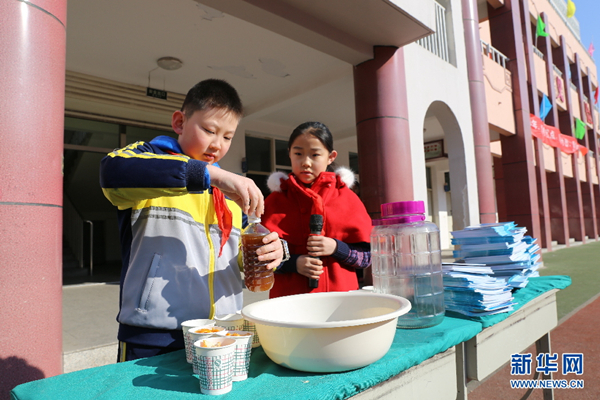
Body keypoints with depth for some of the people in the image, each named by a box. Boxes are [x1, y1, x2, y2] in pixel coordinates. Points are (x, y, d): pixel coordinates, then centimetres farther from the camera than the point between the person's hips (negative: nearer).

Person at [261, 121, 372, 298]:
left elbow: (367, 256, 3)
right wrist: (294, 263, -13)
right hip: (289, 297, 0)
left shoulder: (347, 198, 4)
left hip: (340, 291, 1)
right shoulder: (275, 201, 3)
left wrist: (336, 248, -14)